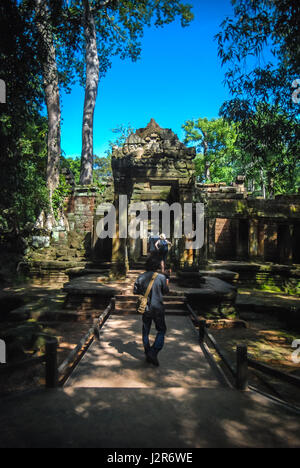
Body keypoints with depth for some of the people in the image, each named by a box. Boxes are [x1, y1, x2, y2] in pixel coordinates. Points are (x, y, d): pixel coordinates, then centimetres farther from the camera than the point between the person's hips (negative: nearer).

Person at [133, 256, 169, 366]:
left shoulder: (141, 277, -4)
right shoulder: (161, 277, -12)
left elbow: (135, 291, 1)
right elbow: (165, 291, 1)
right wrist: (167, 283, 20)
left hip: (145, 308, 3)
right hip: (158, 308, -3)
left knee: (146, 331, 17)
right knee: (161, 330, 13)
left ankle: (148, 354, 23)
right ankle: (154, 353, 0)